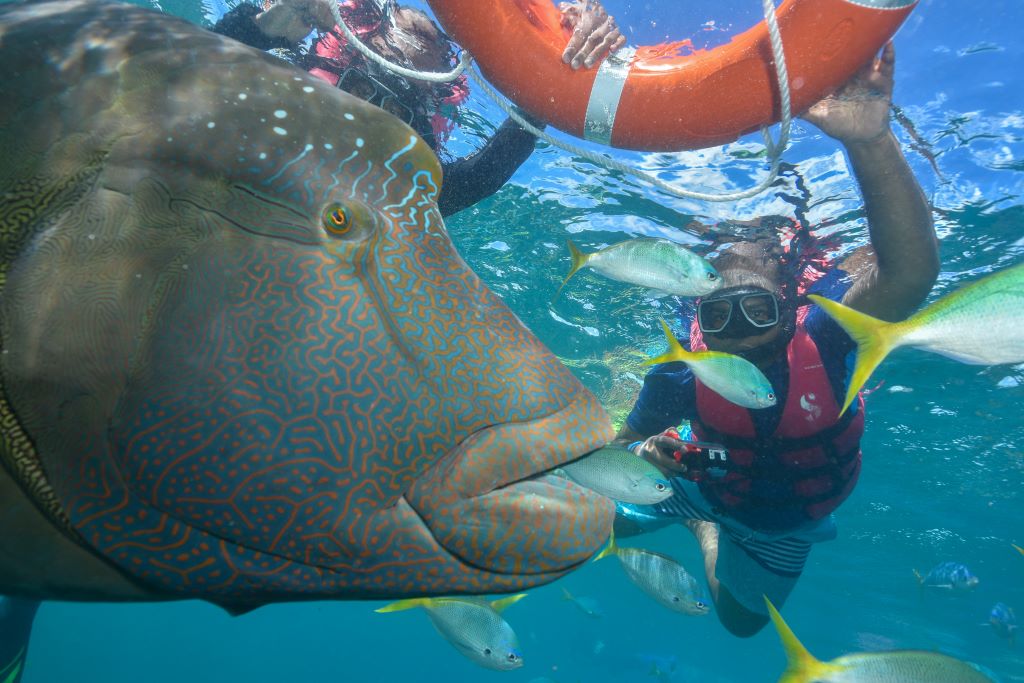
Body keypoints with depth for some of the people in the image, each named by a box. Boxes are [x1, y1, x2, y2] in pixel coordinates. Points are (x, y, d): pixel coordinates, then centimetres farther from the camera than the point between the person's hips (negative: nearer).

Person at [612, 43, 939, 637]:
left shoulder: (821, 337, -41)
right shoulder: (683, 375, -35)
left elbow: (911, 272, -62)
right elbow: (625, 443, -17)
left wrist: (872, 141, -77)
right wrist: (645, 453, -43)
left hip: (787, 524, 0)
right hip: (708, 484, 1)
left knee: (741, 621, 25)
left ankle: (709, 533, 55)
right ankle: (702, 523, 36)